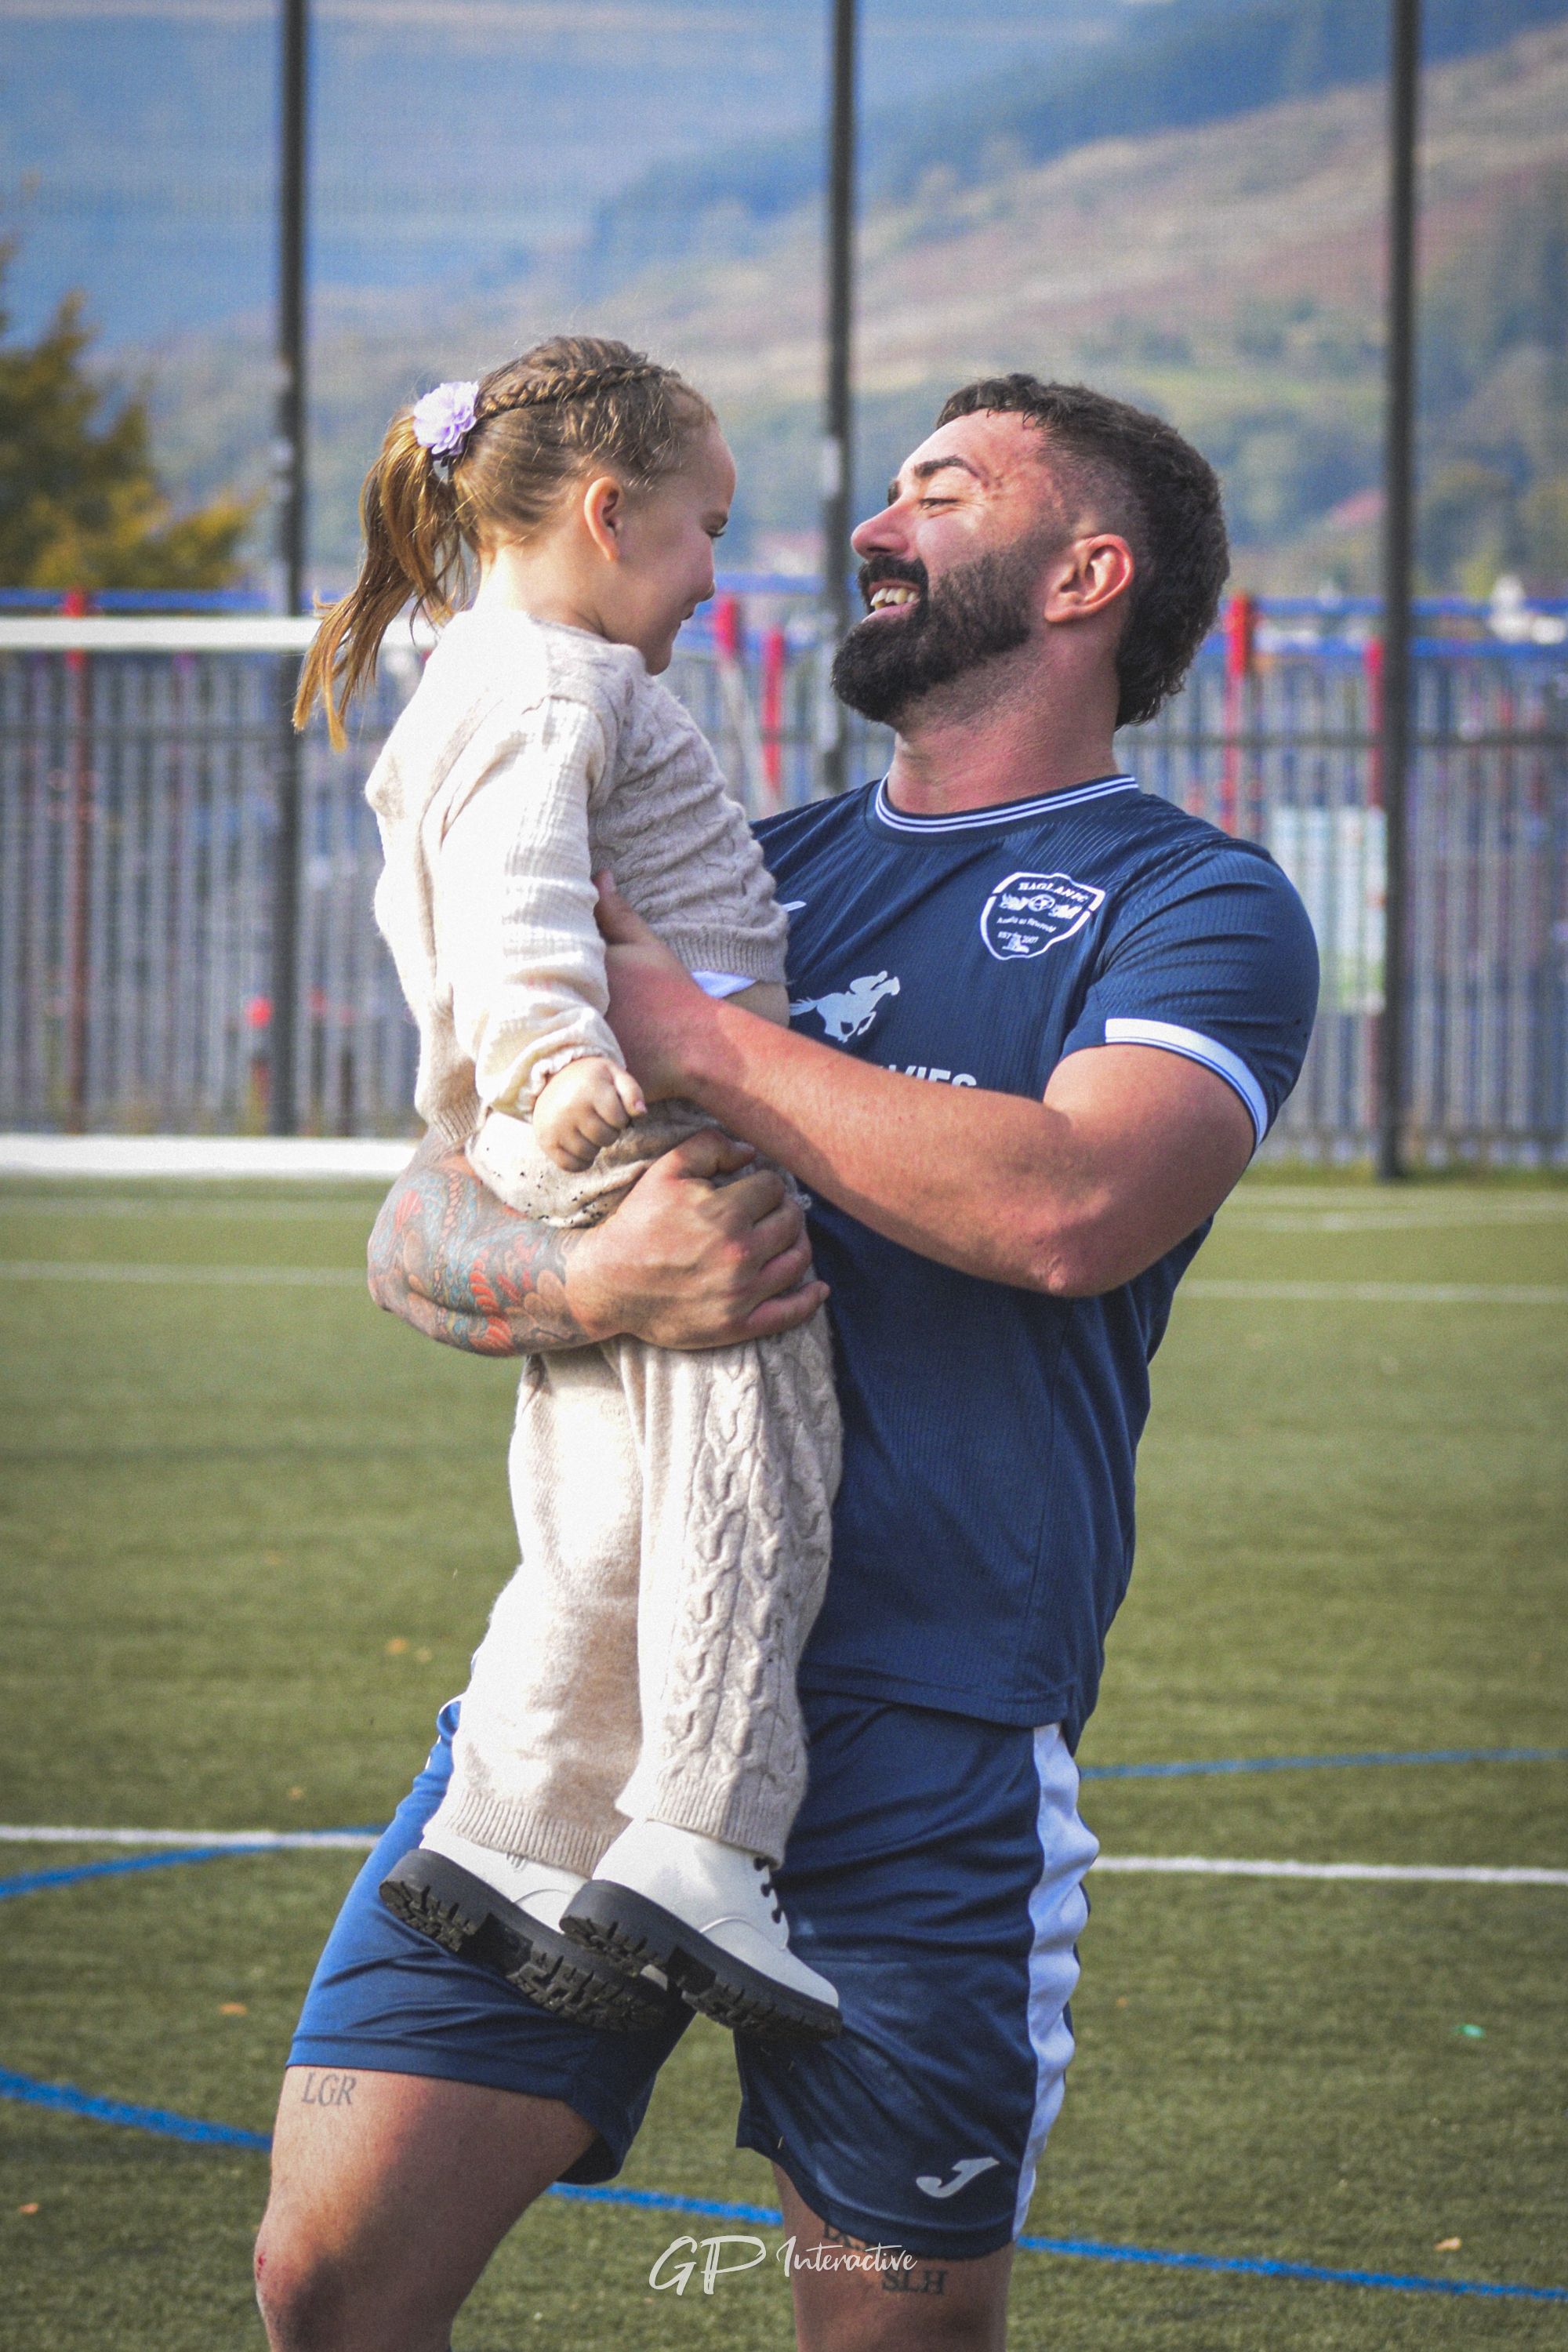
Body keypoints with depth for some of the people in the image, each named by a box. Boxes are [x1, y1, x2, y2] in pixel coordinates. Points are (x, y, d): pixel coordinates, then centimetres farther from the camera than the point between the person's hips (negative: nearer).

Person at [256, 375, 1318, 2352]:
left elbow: (1068, 1205, -18)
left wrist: (696, 1041, -11)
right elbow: (419, 1229, 13)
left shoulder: (1199, 910, 4)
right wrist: (588, 1279, -11)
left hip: (926, 1734, -4)